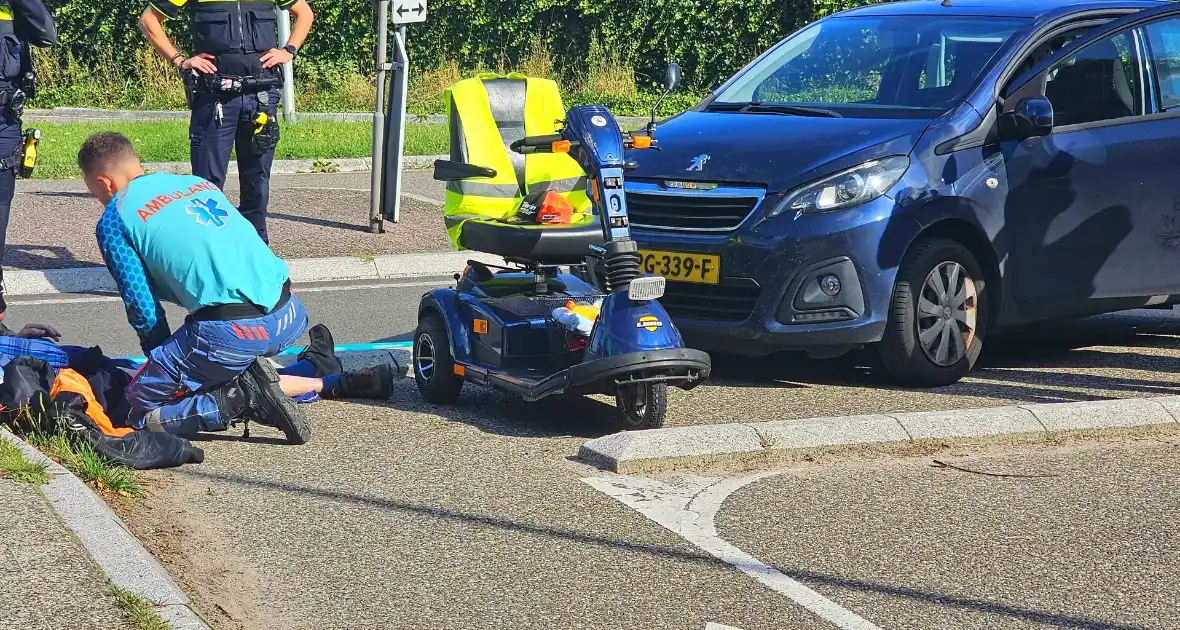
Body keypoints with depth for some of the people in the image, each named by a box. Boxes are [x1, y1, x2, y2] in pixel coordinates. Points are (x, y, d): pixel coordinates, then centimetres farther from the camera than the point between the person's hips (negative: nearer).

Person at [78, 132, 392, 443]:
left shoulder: (115, 219, 6)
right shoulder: (197, 183, 25)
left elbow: (142, 308, 3)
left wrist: (161, 356, 21)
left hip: (230, 331, -7)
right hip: (290, 316, 7)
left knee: (140, 411, 6)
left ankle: (246, 400, -11)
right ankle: (334, 384, 18)